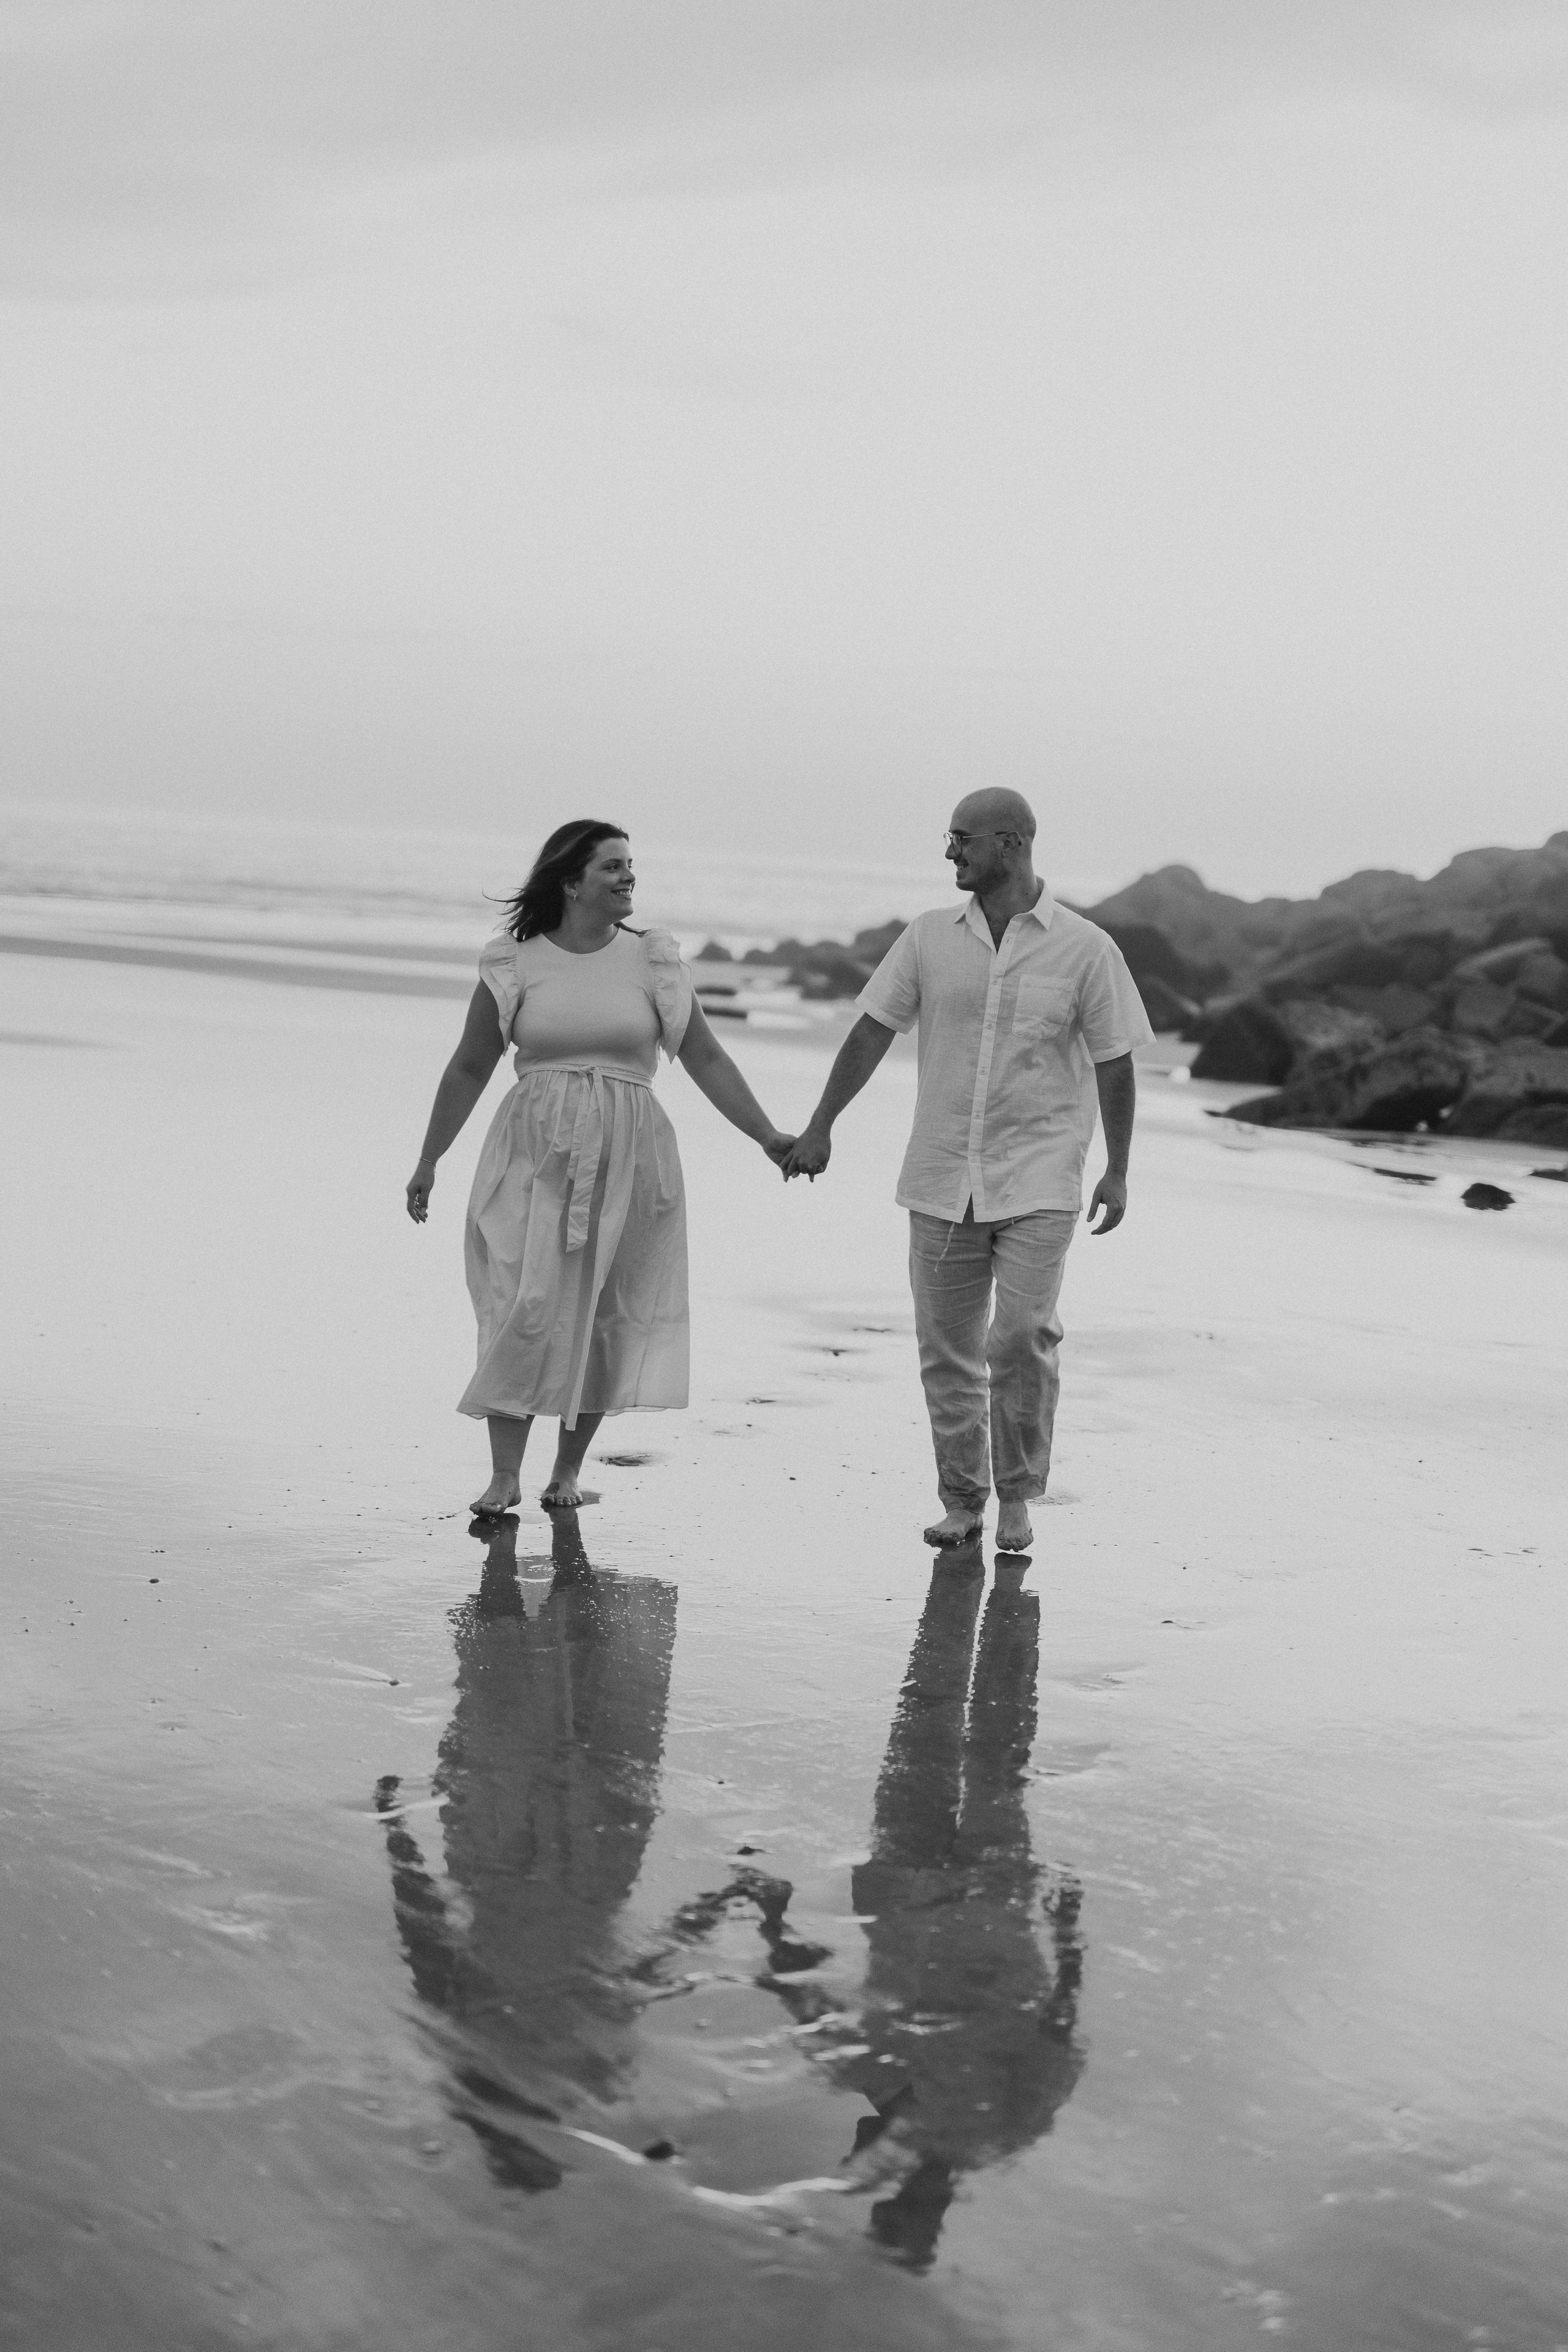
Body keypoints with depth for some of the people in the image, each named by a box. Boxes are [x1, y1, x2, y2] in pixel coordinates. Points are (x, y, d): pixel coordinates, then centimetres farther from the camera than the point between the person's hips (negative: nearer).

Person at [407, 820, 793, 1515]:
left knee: (604, 1316, 4)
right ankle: (504, 1475, -1)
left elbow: (705, 1059, 7)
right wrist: (428, 1160, 10)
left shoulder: (652, 962, 3)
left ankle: (568, 1470, 16)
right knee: (523, 1310, -8)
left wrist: (767, 1137, 1)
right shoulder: (514, 964, 1)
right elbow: (470, 1068, 9)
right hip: (535, 1157, -1)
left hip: (624, 1160, 1)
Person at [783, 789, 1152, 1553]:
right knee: (945, 1347, 6)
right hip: (943, 1175, 3)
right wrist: (820, 1126, 3)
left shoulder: (1084, 948, -3)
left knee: (1021, 1336, -14)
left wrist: (1116, 1172, 1)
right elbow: (872, 1031, 7)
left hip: (1038, 1180, -3)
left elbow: (1113, 1064, 2)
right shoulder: (930, 937, 4)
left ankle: (1017, 1497, 4)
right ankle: (961, 1503, 19)